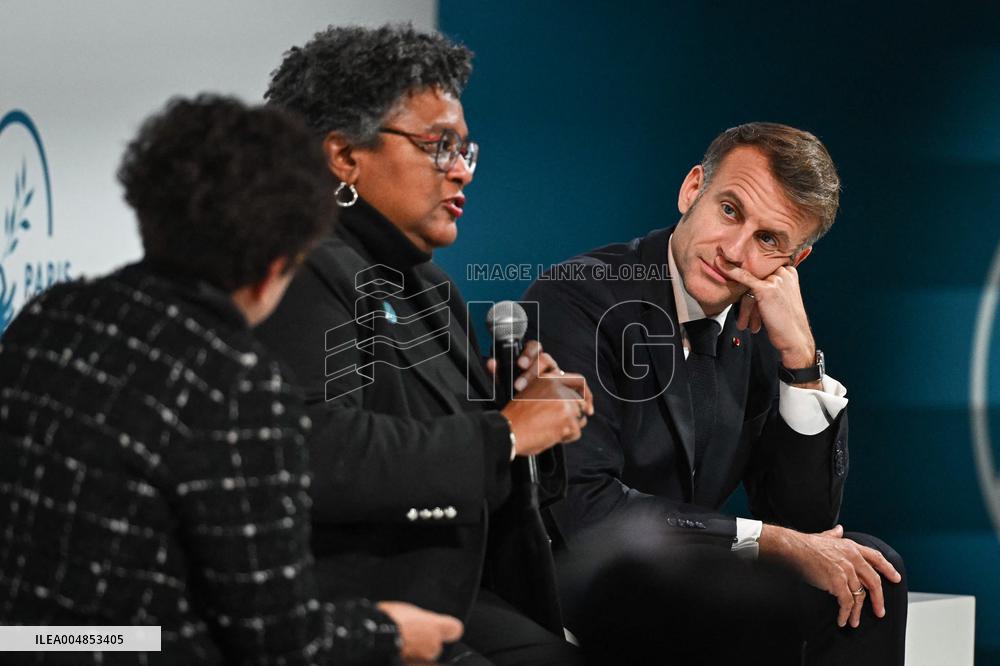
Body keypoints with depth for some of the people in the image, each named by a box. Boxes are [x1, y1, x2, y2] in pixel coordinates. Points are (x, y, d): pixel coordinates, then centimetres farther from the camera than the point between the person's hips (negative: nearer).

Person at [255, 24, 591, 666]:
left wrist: (527, 404, -1)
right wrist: (504, 433, -17)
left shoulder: (432, 290, 18)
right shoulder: (306, 273, -12)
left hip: (462, 603, 9)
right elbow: (319, 455, -28)